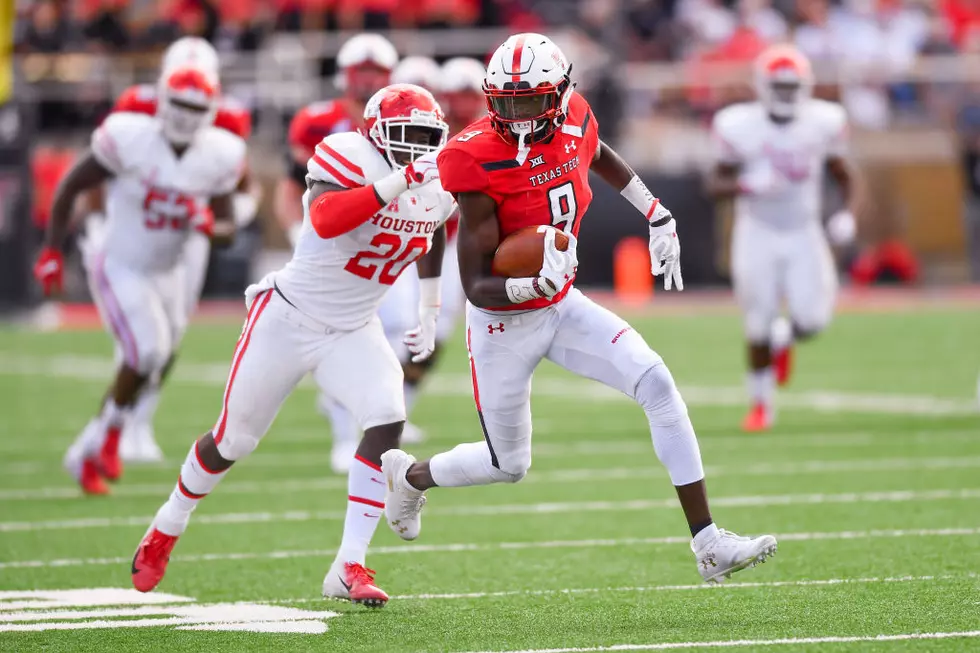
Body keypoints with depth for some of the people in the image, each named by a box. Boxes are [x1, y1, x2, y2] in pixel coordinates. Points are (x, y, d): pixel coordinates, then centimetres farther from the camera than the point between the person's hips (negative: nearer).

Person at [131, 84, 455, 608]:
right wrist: (397, 182, -47)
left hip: (354, 331, 5)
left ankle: (349, 567, -17)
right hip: (289, 320, -5)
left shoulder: (435, 187, -3)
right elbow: (324, 221, -44)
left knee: (387, 422, -21)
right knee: (232, 441, 9)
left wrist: (429, 312, 22)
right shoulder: (349, 157, -23)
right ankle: (167, 528, 37)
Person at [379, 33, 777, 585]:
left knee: (658, 385, -15)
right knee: (509, 465, 11)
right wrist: (529, 285, -45)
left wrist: (658, 215, 16)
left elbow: (599, 156, 19)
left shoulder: (574, 124, -12)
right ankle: (409, 475, 45)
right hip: (504, 326, -5)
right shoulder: (480, 163, -28)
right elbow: (477, 288, -26)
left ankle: (709, 544, -12)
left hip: (563, 306, 5)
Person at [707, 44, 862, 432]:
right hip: (758, 236, -2)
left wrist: (848, 214, -13)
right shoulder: (740, 127, -12)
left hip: (804, 236, 2)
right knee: (758, 324, -3)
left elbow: (847, 179, 6)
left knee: (812, 319, -11)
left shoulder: (822, 124, -6)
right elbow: (716, 183, -5)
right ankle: (761, 404, 19)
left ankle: (782, 339, 28)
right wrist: (747, 185, -25)